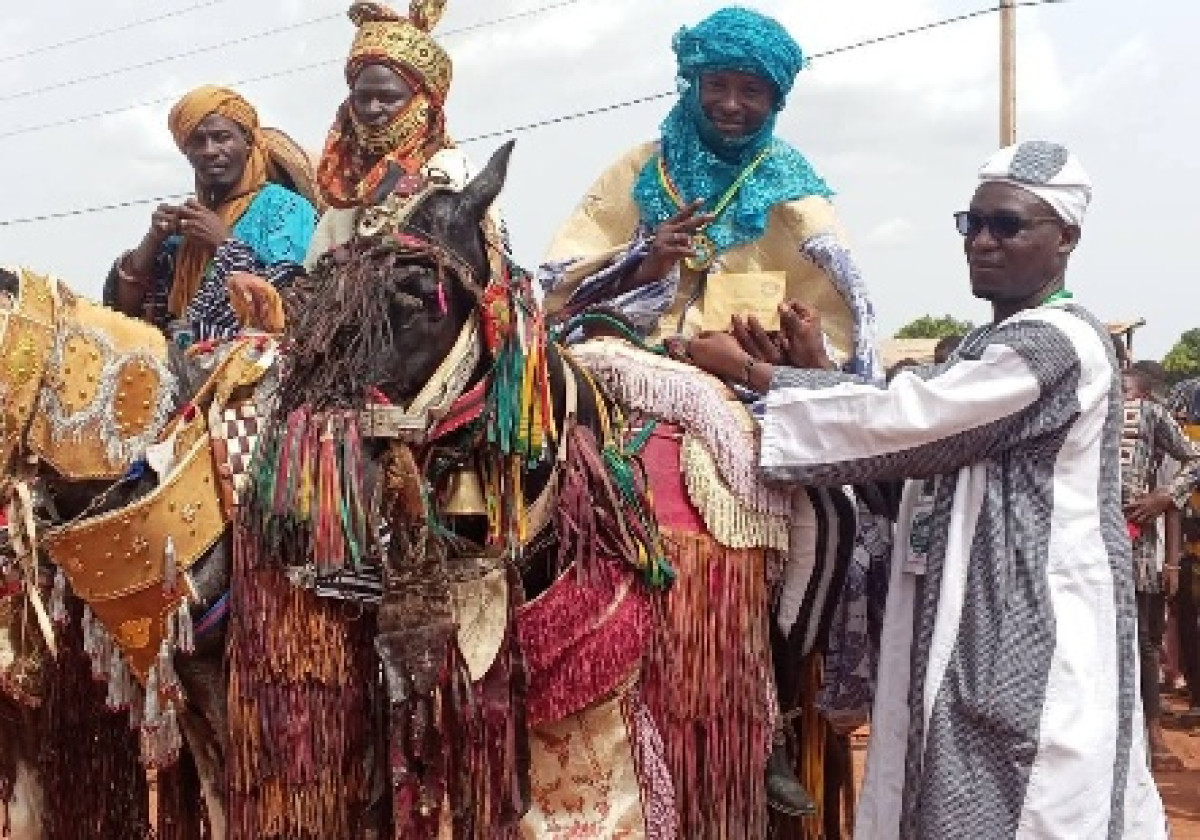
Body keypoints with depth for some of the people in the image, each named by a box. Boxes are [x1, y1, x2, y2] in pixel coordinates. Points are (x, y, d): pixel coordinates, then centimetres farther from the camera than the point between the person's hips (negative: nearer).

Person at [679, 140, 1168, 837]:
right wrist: (817, 367, -2)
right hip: (976, 626, 9)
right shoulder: (993, 347, 17)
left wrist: (747, 371, -14)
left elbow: (899, 421, -20)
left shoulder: (1060, 342, -15)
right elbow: (913, 442, 11)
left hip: (1035, 638, -9)